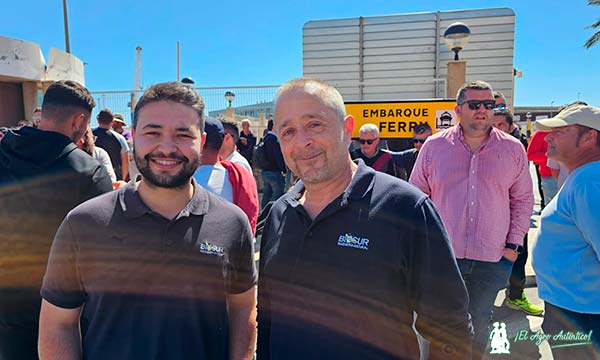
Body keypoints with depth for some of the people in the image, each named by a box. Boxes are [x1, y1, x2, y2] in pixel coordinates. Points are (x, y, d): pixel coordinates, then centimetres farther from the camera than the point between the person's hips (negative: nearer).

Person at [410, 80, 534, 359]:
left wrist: (514, 244, 2)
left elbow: (523, 199, 8)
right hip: (442, 255, -1)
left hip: (492, 259, 1)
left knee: (478, 324, 17)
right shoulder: (434, 146, -2)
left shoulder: (513, 149, 1)